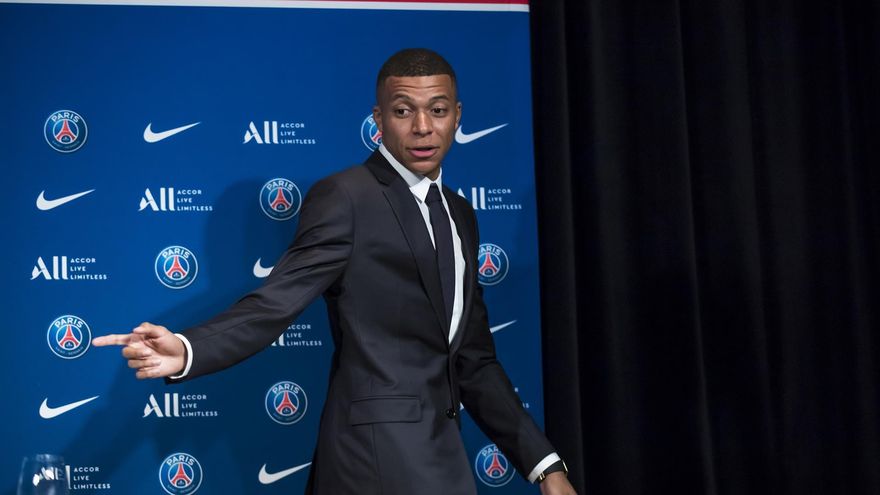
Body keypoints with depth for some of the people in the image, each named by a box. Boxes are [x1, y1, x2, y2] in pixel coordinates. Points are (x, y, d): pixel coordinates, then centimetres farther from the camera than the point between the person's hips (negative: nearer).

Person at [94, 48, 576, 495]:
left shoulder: (459, 214, 13)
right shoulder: (345, 197, -9)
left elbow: (472, 360, 15)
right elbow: (274, 303, -17)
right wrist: (186, 351, -36)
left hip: (437, 451, 7)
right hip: (382, 454, -7)